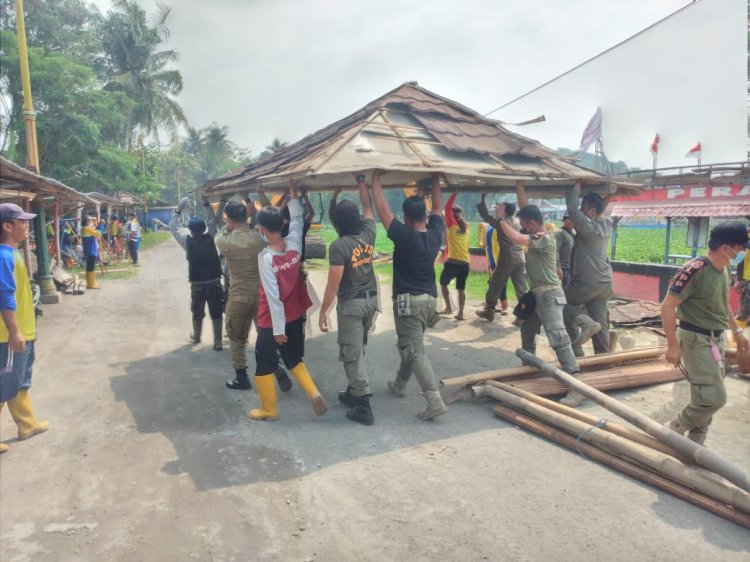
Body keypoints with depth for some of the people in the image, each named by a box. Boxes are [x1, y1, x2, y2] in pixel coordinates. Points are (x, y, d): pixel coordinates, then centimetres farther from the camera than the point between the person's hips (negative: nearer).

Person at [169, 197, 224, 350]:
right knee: (216, 313, 4)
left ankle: (196, 337, 38)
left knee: (197, 312, 18)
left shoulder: (187, 241, -8)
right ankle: (218, 342, 4)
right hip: (215, 281, 0)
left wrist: (179, 209, 9)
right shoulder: (211, 238, -6)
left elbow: (173, 226, 4)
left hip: (197, 283, 0)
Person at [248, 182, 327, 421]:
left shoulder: (266, 257, -23)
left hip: (273, 321, -6)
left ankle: (268, 409, 22)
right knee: (294, 359, 21)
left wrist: (278, 329, -16)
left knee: (264, 365, 11)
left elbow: (273, 296, -22)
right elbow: (297, 220, 13)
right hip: (295, 316, 6)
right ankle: (314, 394, 7)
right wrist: (293, 194, 18)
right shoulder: (294, 244, -9)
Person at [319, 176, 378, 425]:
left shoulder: (339, 246, -18)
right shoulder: (368, 234, -1)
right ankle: (353, 392, 32)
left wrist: (323, 311, -9)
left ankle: (363, 406, 0)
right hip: (371, 299, 7)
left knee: (352, 354, 0)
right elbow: (368, 207, 18)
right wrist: (361, 181, 24)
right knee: (358, 349, 20)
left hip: (351, 304, -7)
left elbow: (333, 284, -18)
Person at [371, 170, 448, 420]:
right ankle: (399, 385, 40)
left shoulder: (404, 236, -17)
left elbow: (382, 209, -12)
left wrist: (375, 177, -4)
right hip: (430, 298, 7)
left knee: (414, 351, -7)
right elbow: (438, 208, 16)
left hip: (408, 301, -7)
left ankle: (435, 401, -14)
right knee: (410, 345, 23)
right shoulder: (435, 234, -1)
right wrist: (435, 179, 20)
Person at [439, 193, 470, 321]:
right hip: (465, 263, 4)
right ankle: (461, 313, 6)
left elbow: (447, 208, -1)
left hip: (452, 262, -4)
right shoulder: (466, 226, 10)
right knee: (461, 289, 8)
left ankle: (448, 307, 10)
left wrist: (454, 195, 4)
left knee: (443, 283, 16)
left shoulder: (452, 225, -3)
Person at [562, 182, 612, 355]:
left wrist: (577, 185, -9)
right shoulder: (607, 225, 7)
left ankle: (584, 322, -9)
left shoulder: (588, 226, -16)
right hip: (605, 283, 8)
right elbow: (603, 210, 26)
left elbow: (572, 208, -17)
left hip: (587, 283, -8)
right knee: (601, 324, 11)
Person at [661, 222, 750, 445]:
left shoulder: (725, 269, 5)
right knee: (714, 397, -10)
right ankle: (676, 428, 12)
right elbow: (667, 306, -23)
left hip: (716, 338, 9)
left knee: (706, 395, 15)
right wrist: (673, 345, -23)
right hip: (696, 339, -9)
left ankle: (695, 443, 29)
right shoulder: (695, 270, -23)